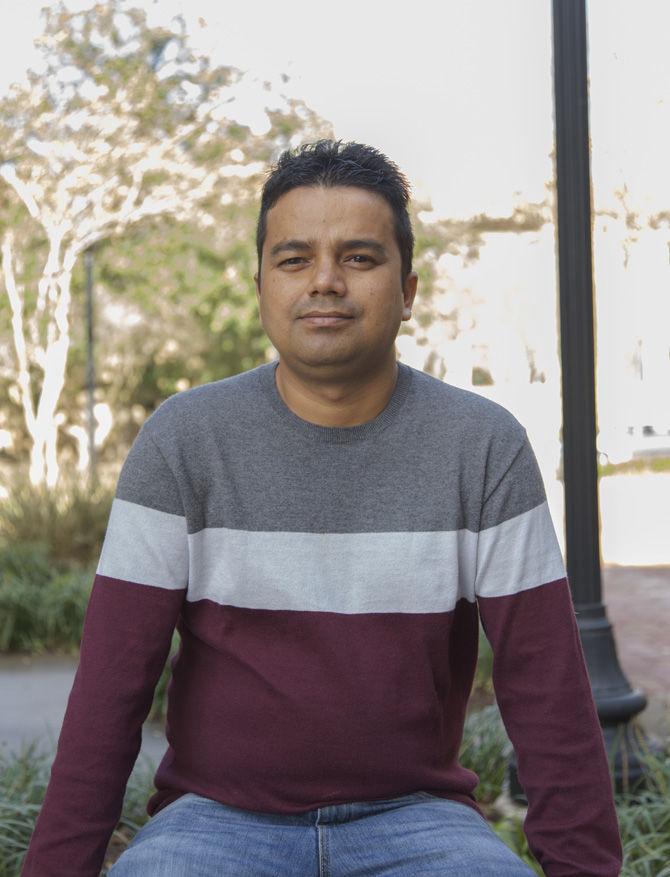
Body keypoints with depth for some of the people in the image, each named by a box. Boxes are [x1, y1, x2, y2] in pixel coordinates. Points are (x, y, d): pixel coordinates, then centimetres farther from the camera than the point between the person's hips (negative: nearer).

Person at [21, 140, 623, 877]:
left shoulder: (485, 447, -4)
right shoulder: (181, 442, -5)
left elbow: (544, 683, -5)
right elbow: (111, 682, -6)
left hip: (410, 816, 1)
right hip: (219, 814, -1)